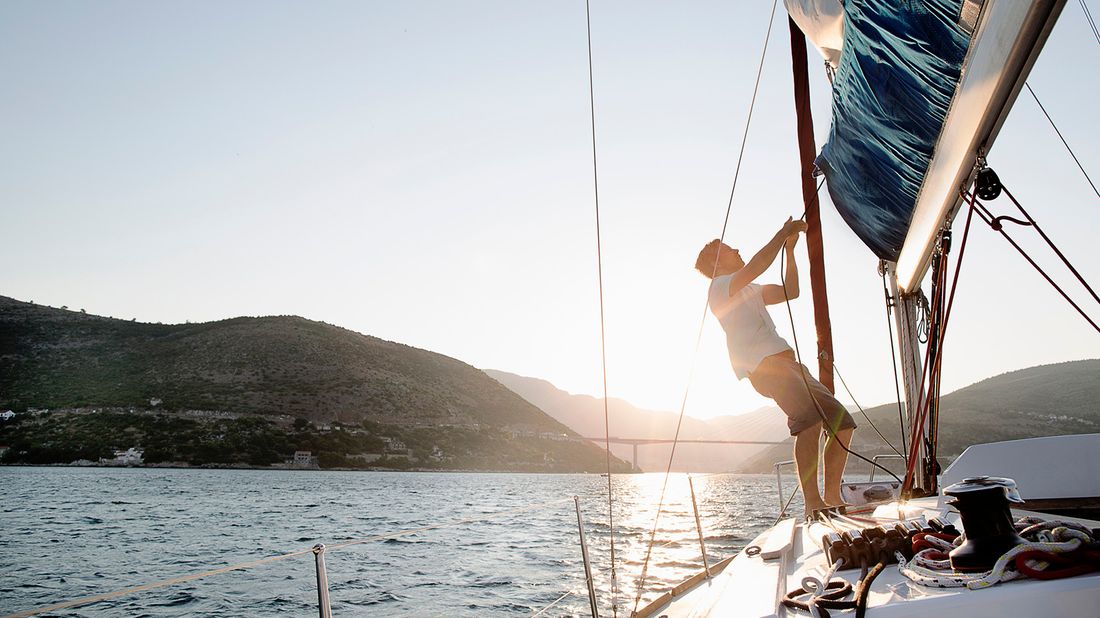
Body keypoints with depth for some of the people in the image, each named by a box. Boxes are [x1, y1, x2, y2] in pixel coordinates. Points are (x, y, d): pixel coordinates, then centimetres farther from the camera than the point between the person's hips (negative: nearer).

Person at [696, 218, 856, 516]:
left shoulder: (748, 290, 34)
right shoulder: (720, 285, 5)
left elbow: (790, 291, 30)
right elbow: (756, 266, -13)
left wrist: (790, 249, 25)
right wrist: (783, 233, -3)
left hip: (786, 363, 10)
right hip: (765, 366, -10)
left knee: (842, 421, 4)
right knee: (811, 418, -30)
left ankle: (832, 496, 10)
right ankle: (812, 502, -32)